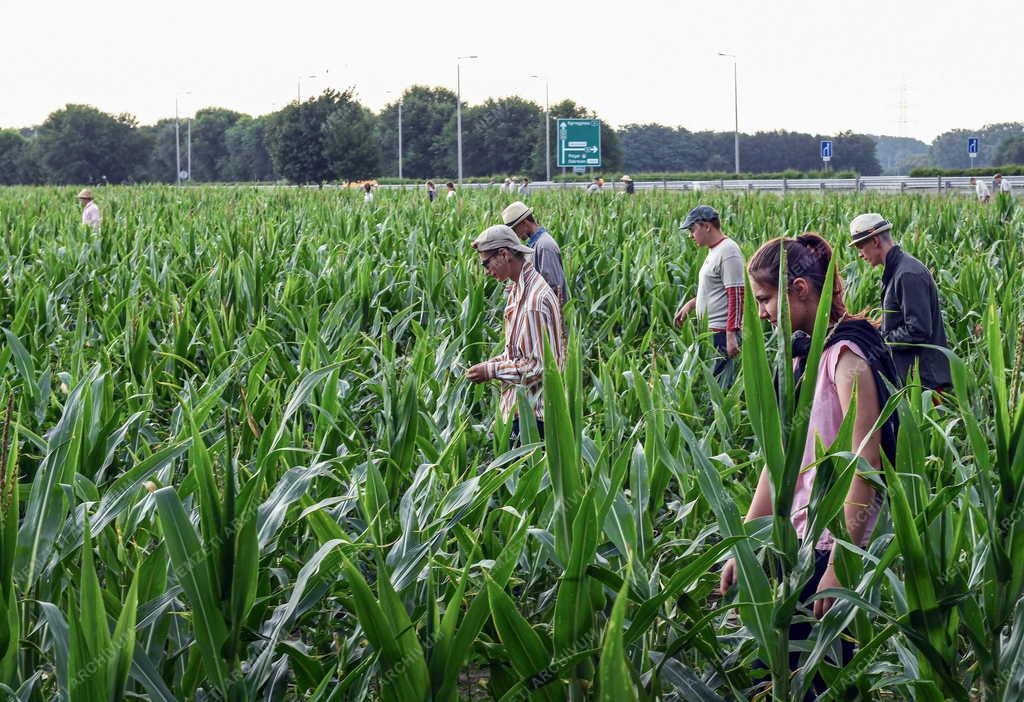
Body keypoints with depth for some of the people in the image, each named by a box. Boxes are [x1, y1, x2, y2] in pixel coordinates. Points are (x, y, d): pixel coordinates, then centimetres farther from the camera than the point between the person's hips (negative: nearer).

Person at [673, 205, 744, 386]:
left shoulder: (728, 252, -15)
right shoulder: (714, 251, 16)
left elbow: (737, 296, -20)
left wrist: (731, 335, -24)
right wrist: (691, 304, 18)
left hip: (721, 333, -10)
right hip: (710, 330, 10)